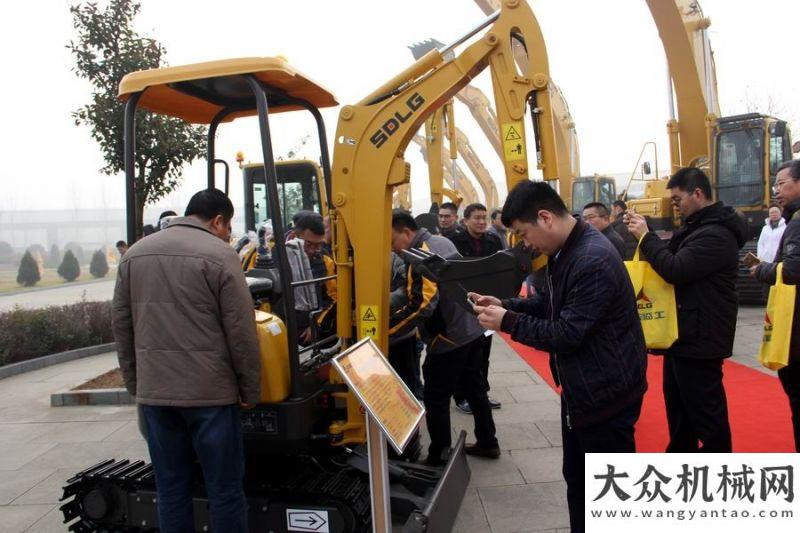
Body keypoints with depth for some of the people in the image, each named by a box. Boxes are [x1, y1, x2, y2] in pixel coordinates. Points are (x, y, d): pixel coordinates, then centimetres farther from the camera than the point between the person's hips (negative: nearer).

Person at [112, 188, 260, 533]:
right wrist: (250, 391, -1)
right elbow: (240, 332, -10)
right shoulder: (219, 255, -8)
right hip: (208, 390, -5)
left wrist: (134, 383, 19)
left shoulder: (135, 254, 10)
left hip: (153, 391, 5)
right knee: (224, 489, 6)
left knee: (171, 489, 15)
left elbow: (121, 325, 13)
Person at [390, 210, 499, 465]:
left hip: (448, 337, -9)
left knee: (435, 398, 3)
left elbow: (421, 306, -30)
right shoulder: (442, 241, 7)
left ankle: (438, 458, 13)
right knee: (474, 387, 21)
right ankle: (487, 443, 33)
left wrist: (385, 327, -29)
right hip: (471, 328, 10)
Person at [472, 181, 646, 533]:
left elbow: (568, 334, -26)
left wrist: (507, 322, -19)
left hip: (606, 393, -10)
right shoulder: (564, 251, 5)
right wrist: (505, 305, 1)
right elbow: (551, 304, 15)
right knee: (576, 479, 22)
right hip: (581, 389, 10)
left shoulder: (593, 261, -27)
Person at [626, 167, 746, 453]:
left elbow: (675, 270, -26)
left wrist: (645, 236, -16)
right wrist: (644, 234, 3)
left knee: (704, 407, 0)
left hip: (699, 338, -10)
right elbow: (671, 256, 18)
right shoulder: (695, 226, 13)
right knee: (678, 403, 21)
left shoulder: (717, 234, -20)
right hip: (684, 333, 10)